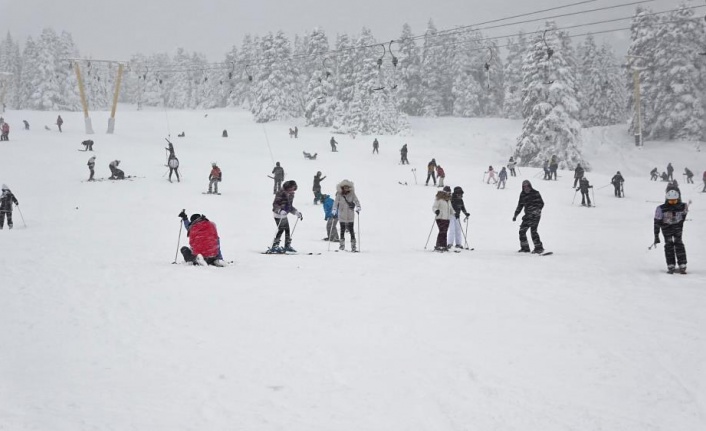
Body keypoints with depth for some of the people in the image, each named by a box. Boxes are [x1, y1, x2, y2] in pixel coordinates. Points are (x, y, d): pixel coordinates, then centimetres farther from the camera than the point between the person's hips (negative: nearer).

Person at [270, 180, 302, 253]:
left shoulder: (291, 195, 9)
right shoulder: (281, 193, -17)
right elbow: (275, 204, -19)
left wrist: (297, 213, 15)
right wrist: (280, 210, -34)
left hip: (284, 215, 8)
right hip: (278, 214, -8)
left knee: (287, 230, 10)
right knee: (281, 229, -13)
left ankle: (287, 246, 20)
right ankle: (274, 246, -11)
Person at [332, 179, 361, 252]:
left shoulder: (352, 194, 0)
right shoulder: (339, 195, -2)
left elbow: (356, 201, -7)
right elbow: (336, 202, -6)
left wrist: (358, 207, -25)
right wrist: (334, 211, -18)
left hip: (350, 216, -1)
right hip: (342, 215, 1)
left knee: (351, 230, -3)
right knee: (342, 230, 8)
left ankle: (353, 245, 1)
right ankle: (342, 245, 17)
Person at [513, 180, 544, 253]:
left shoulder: (535, 193, -5)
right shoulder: (522, 195, 11)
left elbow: (541, 203, -5)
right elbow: (520, 205, 18)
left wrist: (537, 209, -21)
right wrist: (515, 215, 14)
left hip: (535, 214, -6)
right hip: (528, 215, 6)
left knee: (533, 230, -16)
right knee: (522, 230, 2)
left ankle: (539, 248, -12)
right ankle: (525, 247, 14)